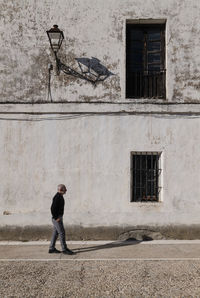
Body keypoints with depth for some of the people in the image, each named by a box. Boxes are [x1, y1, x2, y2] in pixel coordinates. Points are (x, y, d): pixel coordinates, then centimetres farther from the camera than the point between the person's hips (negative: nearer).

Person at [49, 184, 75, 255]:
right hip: (57, 218, -10)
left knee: (56, 233, 12)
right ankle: (64, 249, 0)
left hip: (58, 217, 10)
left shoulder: (60, 197, 13)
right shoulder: (57, 197, -19)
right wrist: (56, 218, -20)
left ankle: (51, 249, 18)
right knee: (62, 232, -6)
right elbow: (53, 208, -24)